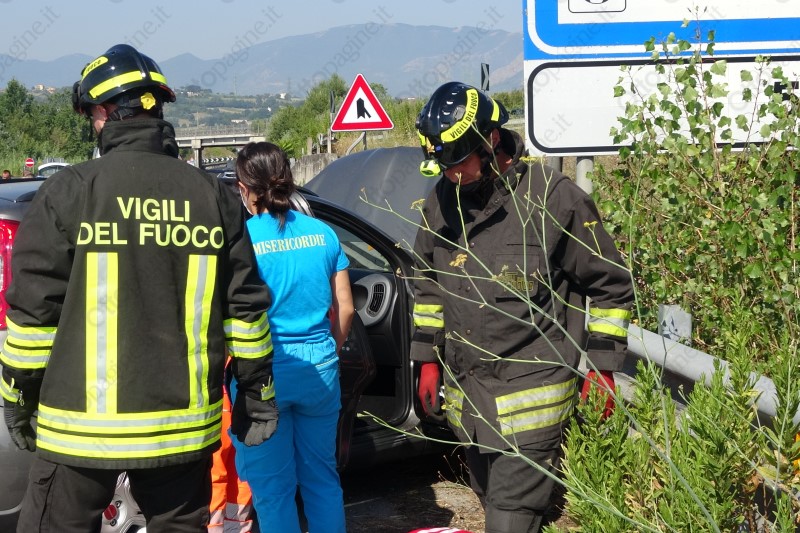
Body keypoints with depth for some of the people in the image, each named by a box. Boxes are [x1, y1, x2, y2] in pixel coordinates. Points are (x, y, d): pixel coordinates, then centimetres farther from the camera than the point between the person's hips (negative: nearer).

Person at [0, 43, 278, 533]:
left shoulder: (71, 191, -7)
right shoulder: (212, 195, 3)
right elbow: (245, 306, 5)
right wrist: (257, 391, 13)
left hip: (84, 422, -3)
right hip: (183, 420, 3)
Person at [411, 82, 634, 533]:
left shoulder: (555, 198, -12)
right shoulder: (443, 200, 4)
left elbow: (611, 287, -4)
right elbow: (428, 284, 18)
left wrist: (602, 368, -4)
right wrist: (428, 360, 15)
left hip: (530, 396, -6)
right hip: (464, 391, 6)